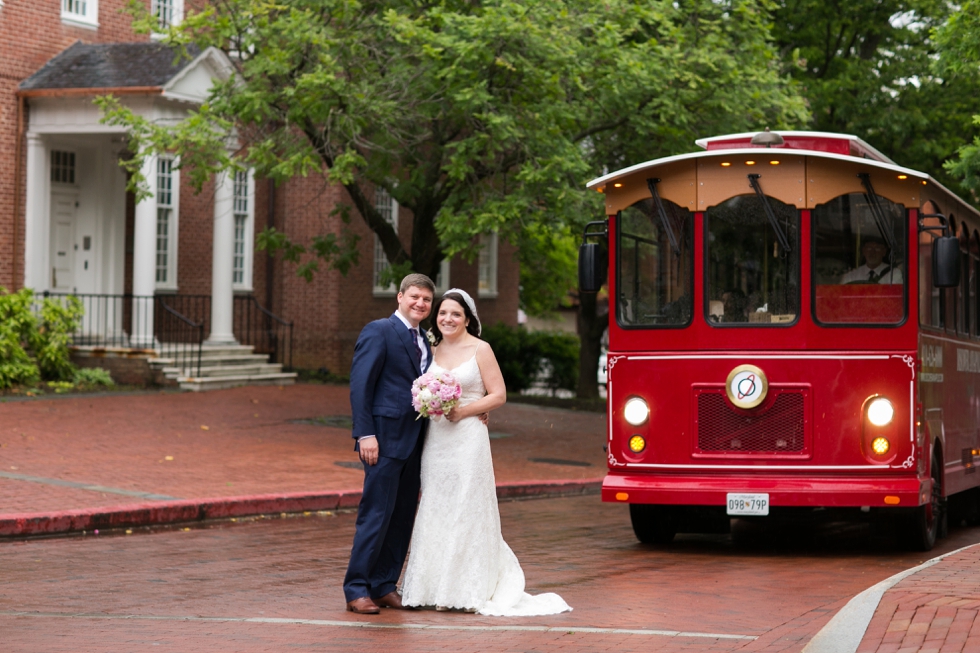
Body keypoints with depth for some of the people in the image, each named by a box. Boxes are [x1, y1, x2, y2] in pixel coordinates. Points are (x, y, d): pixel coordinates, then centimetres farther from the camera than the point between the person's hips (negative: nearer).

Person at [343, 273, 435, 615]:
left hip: (414, 441, 8)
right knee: (376, 514, -8)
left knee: (403, 516, 9)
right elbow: (360, 384, -11)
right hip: (385, 438, -8)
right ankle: (356, 589, -2)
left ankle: (384, 586, 16)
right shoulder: (379, 331, -6)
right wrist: (365, 434, -18)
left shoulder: (424, 340, 17)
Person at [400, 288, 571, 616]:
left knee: (467, 509, -5)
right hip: (435, 439, 5)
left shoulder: (480, 349, -2)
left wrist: (462, 411, -14)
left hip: (468, 438, -5)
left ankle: (469, 590, -2)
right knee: (435, 511, 4)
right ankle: (435, 587, 8)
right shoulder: (433, 350, 13)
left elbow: (498, 395, -4)